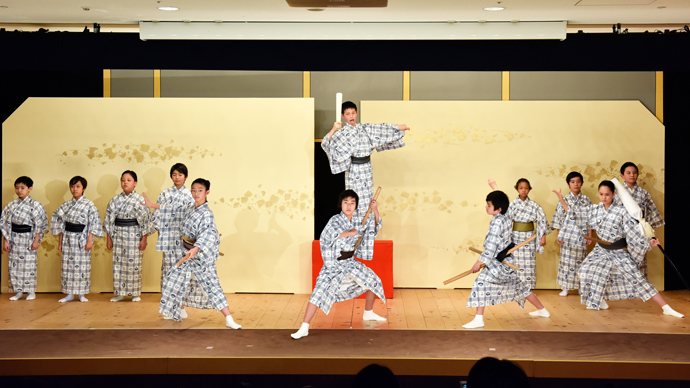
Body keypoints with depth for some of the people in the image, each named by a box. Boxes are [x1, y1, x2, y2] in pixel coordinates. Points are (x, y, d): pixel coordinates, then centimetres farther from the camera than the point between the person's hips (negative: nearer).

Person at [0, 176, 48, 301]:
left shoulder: (35, 205, -5)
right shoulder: (12, 205, 5)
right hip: (14, 238, 4)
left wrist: (36, 240, -10)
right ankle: (18, 291, 15)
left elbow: (40, 224, -6)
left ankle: (31, 291, 11)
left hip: (28, 239, -4)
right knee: (14, 264, 5)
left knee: (29, 264, -1)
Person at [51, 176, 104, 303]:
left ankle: (81, 294, 9)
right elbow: (61, 225, 10)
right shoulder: (66, 205, 7)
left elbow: (93, 224, -5)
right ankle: (69, 294, 11)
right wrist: (60, 241, 7)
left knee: (82, 266, -1)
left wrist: (89, 241, -11)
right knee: (67, 265, 4)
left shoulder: (89, 205, -3)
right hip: (68, 238, 3)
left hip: (82, 238, -3)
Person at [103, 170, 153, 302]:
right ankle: (120, 292, 14)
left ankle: (135, 293, 10)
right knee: (118, 264, 5)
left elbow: (146, 220, -5)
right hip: (118, 235, 3)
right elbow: (109, 219, 10)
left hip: (134, 235, -3)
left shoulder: (140, 200, -4)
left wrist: (144, 239, -9)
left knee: (134, 264, 0)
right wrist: (109, 238, 7)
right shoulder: (115, 200, 6)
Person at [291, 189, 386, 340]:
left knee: (374, 281, 12)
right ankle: (304, 328, -19)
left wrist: (375, 211, -1)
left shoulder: (358, 221, 4)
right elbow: (329, 233, -32)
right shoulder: (336, 220, -13)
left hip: (351, 263, 6)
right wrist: (350, 233, -24)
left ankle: (368, 313, 37)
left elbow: (375, 225, 18)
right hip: (333, 264, -6)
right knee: (320, 291, -20)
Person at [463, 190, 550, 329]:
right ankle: (542, 310, 39)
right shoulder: (507, 219, 8)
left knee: (481, 282, -15)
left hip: (499, 263, -10)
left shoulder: (497, 222, -19)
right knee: (519, 286, 24)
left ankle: (478, 319, -19)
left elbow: (491, 246, -22)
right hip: (508, 261, 10)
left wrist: (480, 262, -18)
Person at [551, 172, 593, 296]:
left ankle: (581, 287, 13)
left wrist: (590, 236, 3)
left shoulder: (586, 200, 6)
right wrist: (559, 236, -4)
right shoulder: (564, 200, 2)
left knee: (580, 262, 3)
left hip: (581, 236, 1)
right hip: (568, 237, -1)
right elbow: (559, 219, 2)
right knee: (566, 261, 1)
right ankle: (564, 288, 9)